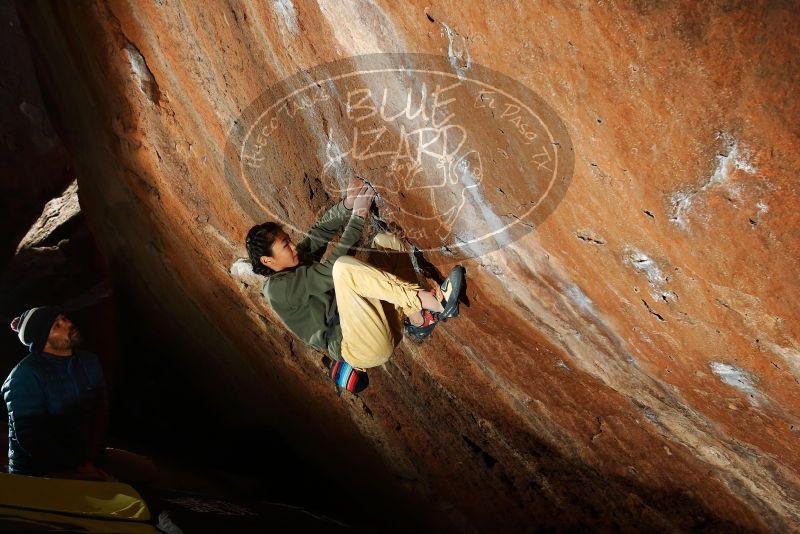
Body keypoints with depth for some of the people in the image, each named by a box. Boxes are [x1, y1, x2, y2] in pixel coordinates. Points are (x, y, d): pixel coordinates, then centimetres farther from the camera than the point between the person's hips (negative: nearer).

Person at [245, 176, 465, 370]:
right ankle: (432, 303, -30)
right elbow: (329, 272, -19)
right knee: (344, 266, -33)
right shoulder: (277, 288, -10)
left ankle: (417, 320, -12)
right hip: (360, 348, -9)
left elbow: (321, 230, 12)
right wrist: (358, 217, -18)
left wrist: (348, 204, -8)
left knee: (386, 240, 1)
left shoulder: (296, 259, 15)